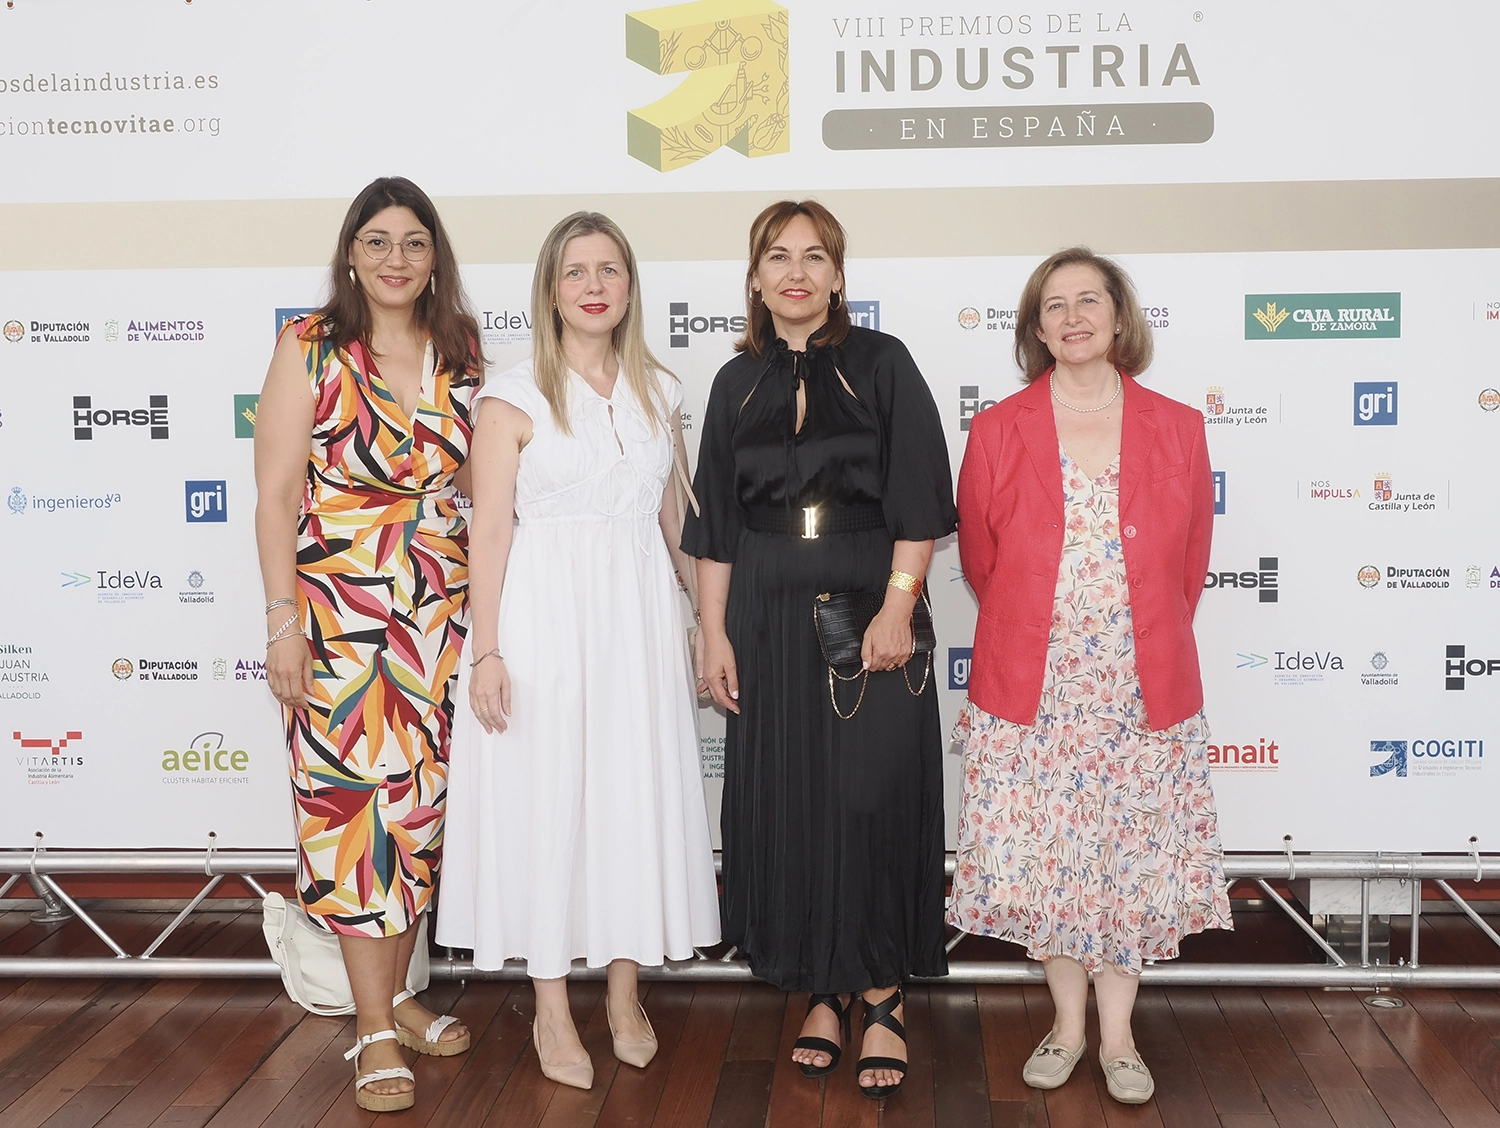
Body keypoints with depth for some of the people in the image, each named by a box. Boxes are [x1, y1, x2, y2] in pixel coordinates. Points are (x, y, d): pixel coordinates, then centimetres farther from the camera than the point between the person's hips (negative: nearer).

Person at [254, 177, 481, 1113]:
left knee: (425, 800, 9)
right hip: (339, 612, -4)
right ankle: (375, 1030, 7)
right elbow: (277, 495, -5)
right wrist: (283, 623, -10)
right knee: (356, 799, -3)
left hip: (442, 614, 4)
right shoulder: (311, 348, -2)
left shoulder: (460, 353, 8)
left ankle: (396, 991, 26)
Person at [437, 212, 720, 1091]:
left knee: (638, 792, 8)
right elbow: (490, 529, -6)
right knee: (547, 796, 3)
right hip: (546, 613, -4)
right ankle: (552, 1011, 17)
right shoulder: (515, 398, -3)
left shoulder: (659, 392, 10)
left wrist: (695, 622, 14)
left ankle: (626, 992, 25)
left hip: (640, 611, 4)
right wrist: (486, 650, -11)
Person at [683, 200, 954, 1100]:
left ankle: (881, 996, 12)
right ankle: (822, 991, 20)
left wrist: (897, 607, -14)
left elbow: (919, 501, -5)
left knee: (874, 797, -2)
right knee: (786, 799, 6)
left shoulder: (882, 364, 0)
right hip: (770, 614, 3)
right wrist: (715, 632, 3)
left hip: (870, 604, -3)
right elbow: (716, 521, 9)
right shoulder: (738, 383, 10)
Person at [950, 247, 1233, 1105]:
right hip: (1031, 690, 0)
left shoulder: (1177, 429, 2)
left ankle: (1118, 1035, 24)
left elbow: (1190, 564, 9)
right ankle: (1068, 1023, 27)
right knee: (1044, 857, 7)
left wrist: (1145, 642, 11)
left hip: (1143, 691, 0)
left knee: (1131, 854, 8)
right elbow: (980, 558, 7)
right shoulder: (997, 432, 0)